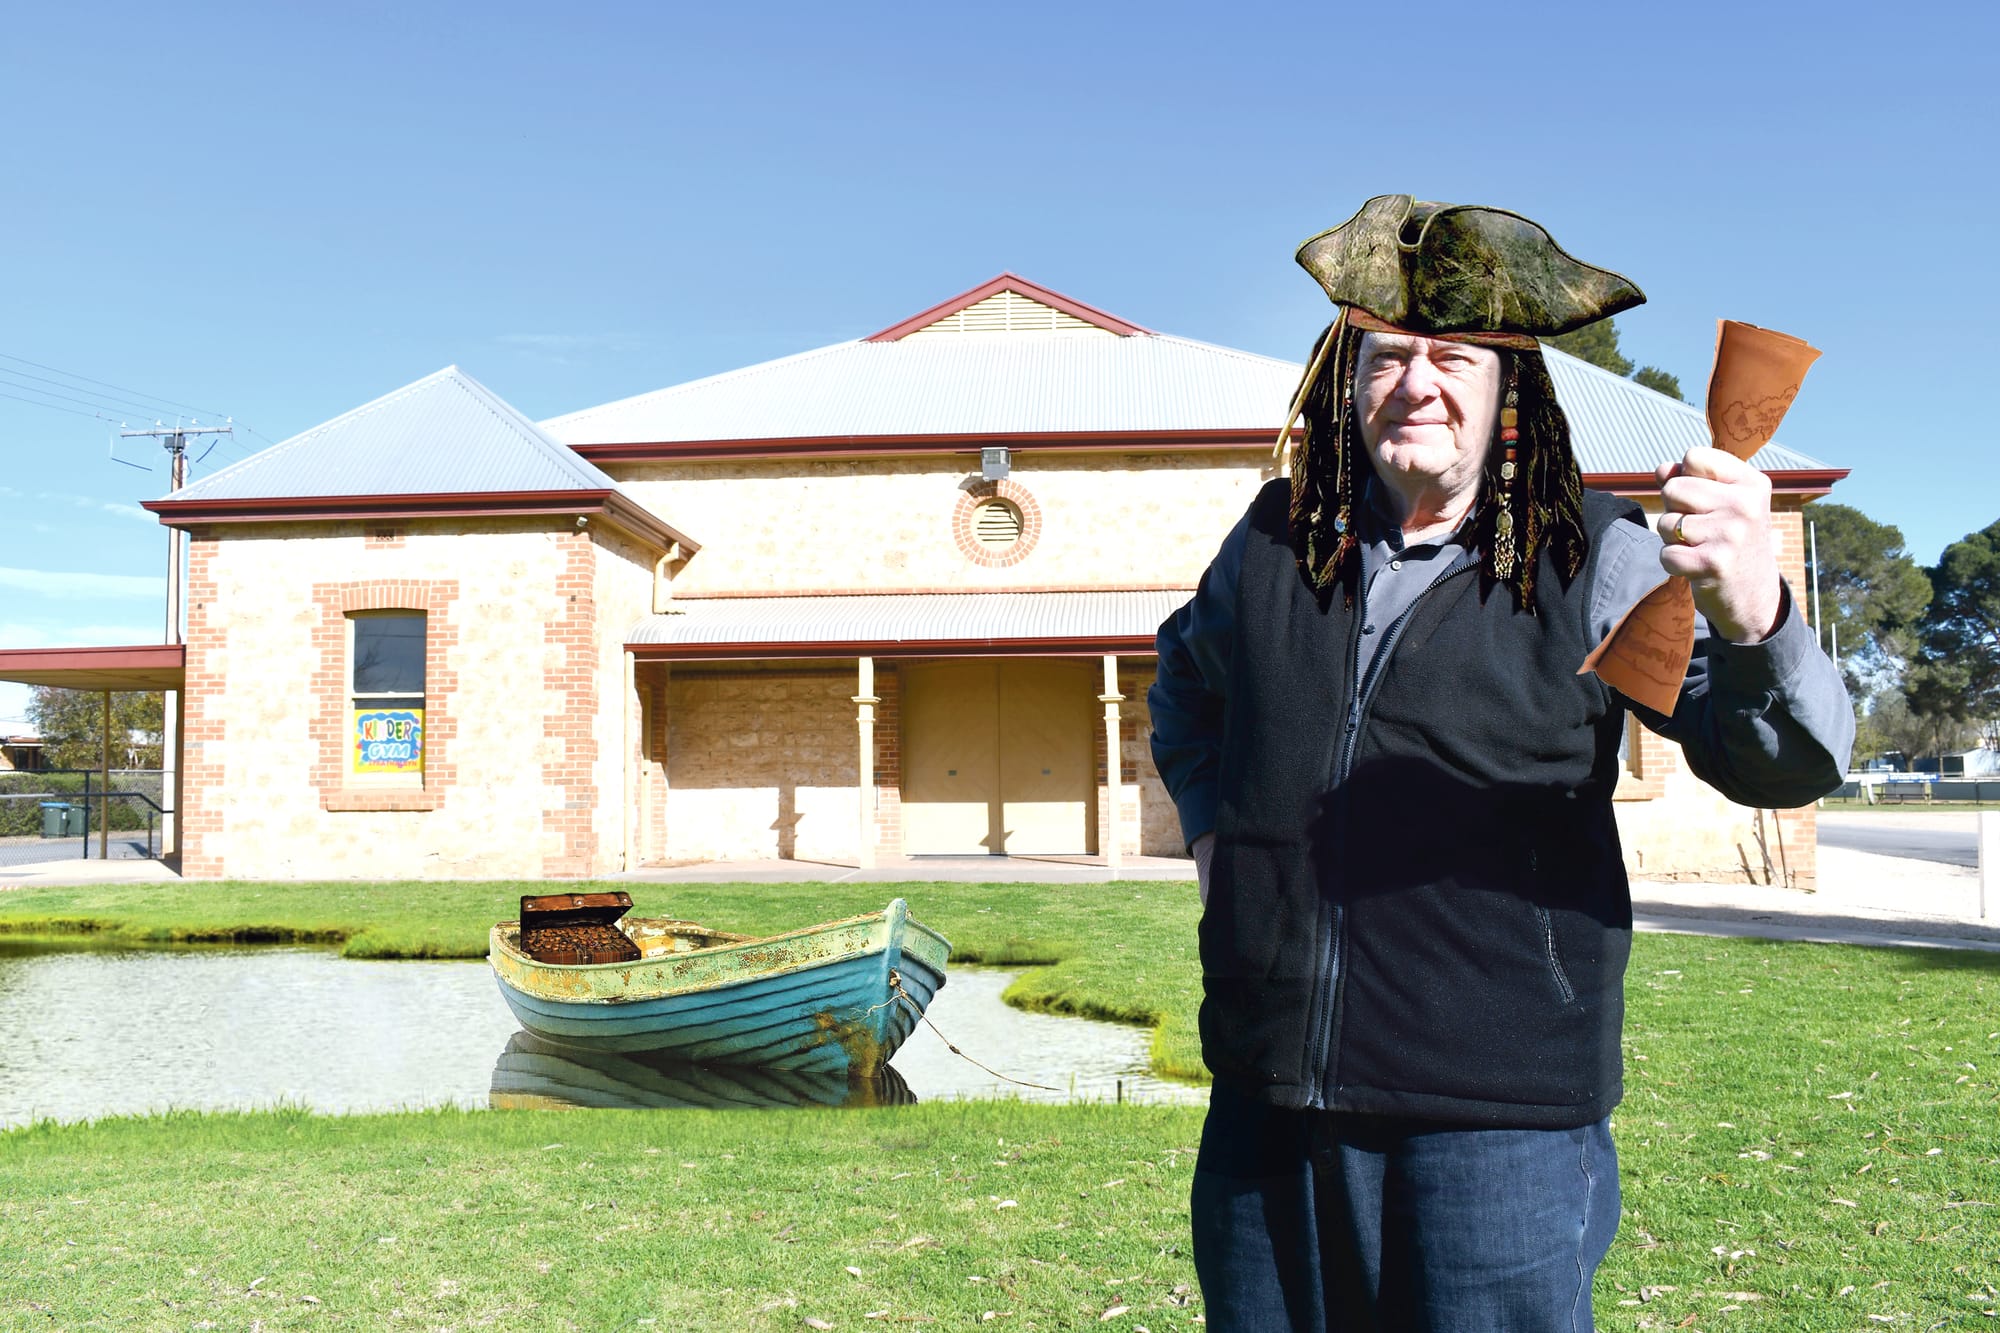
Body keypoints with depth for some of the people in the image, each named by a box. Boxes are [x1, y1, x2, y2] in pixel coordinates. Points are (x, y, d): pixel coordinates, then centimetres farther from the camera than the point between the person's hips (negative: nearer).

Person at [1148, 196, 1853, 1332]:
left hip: (1498, 1124, -3)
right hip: (1267, 1105, 4)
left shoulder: (1593, 559, -5)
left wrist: (1752, 615, -37)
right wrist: (1208, 818, 11)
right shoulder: (1279, 536, 5)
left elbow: (1785, 764, -17)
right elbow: (1187, 681, 26)